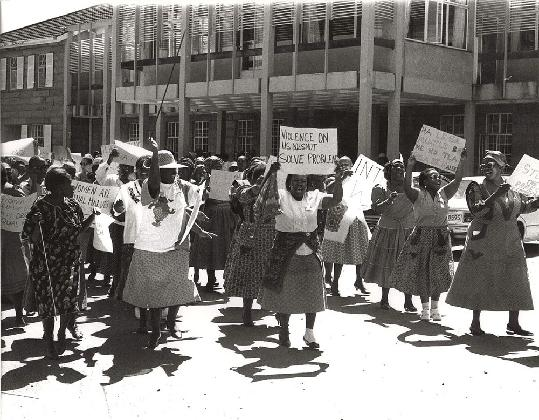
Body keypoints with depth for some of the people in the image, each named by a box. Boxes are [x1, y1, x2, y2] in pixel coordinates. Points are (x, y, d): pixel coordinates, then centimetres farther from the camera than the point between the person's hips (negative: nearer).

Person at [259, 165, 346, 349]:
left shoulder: (314, 197, 5)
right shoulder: (281, 196, -5)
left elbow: (336, 200, -3)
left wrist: (338, 181, -18)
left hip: (310, 254, 4)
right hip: (286, 255, -3)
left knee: (312, 295, 8)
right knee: (285, 294, 6)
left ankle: (309, 333, 21)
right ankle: (284, 330, 24)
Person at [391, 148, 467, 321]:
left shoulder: (444, 194, 5)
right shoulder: (418, 195, -6)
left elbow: (457, 180, -5)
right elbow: (407, 187, -25)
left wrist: (462, 162, -17)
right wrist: (409, 167, -37)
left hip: (441, 237, 3)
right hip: (422, 235, -3)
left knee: (438, 272, 6)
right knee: (422, 270, 1)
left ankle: (435, 307, 18)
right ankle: (425, 307, 14)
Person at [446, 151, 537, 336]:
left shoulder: (513, 190, 8)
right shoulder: (477, 188, -4)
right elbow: (476, 209, -18)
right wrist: (496, 195, -27)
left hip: (510, 244, 4)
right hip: (484, 243, -4)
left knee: (515, 283, 5)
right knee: (479, 282, 0)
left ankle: (513, 323, 17)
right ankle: (475, 323, 11)